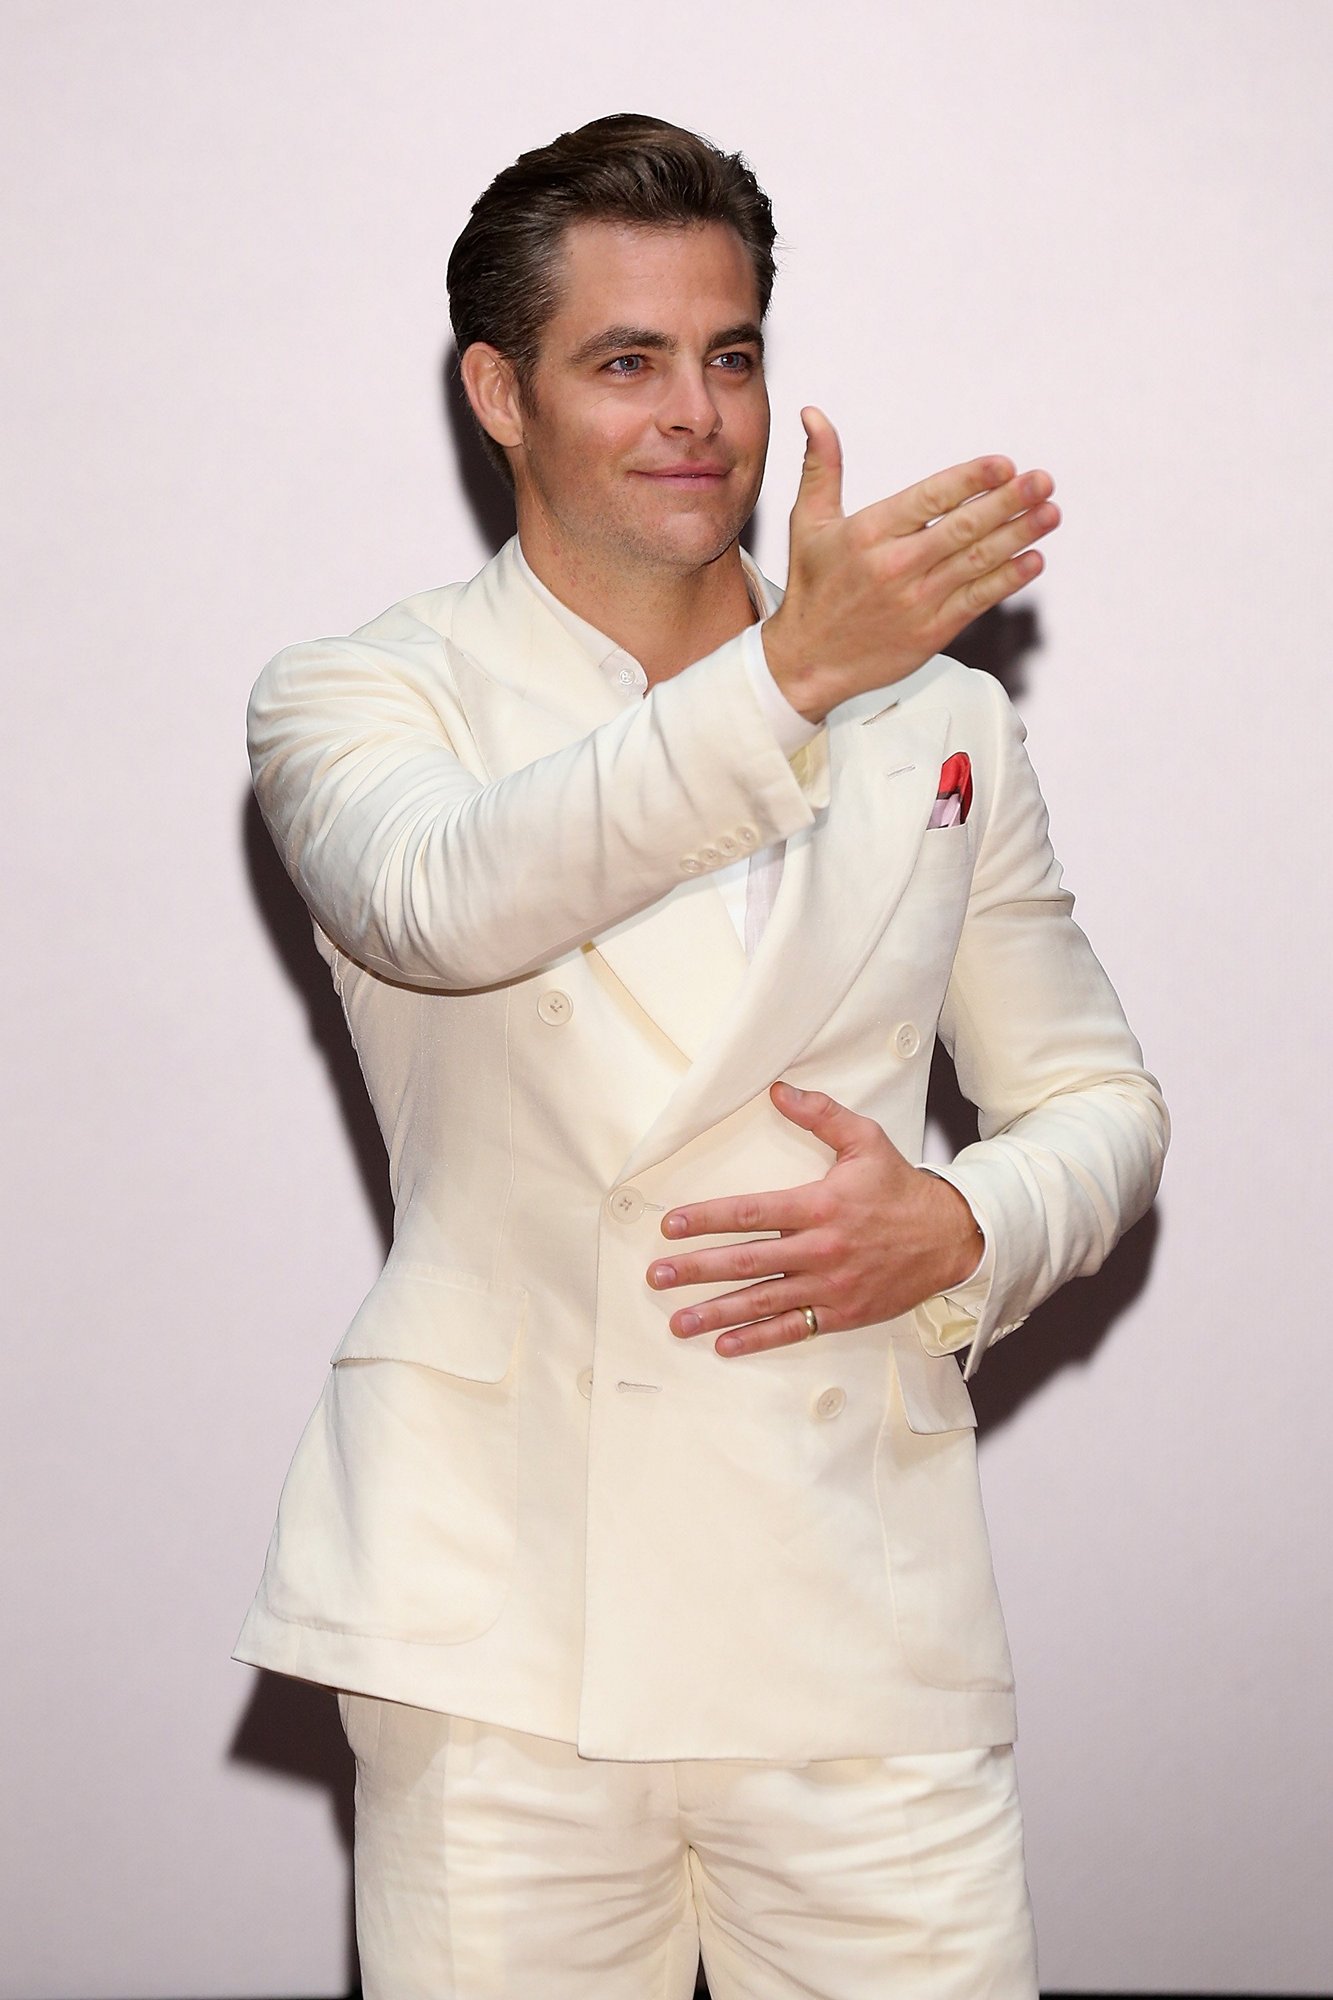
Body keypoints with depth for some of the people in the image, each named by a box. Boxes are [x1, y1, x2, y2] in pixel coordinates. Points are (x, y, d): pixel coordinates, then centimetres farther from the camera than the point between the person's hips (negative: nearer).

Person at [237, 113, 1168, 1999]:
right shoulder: (358, 700, 3)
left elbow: (1099, 1098, 17)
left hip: (863, 1625, 2)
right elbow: (445, 899, -20)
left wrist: (959, 1229, -5)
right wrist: (792, 672, -31)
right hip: (498, 1634, -2)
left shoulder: (941, 719, 13)